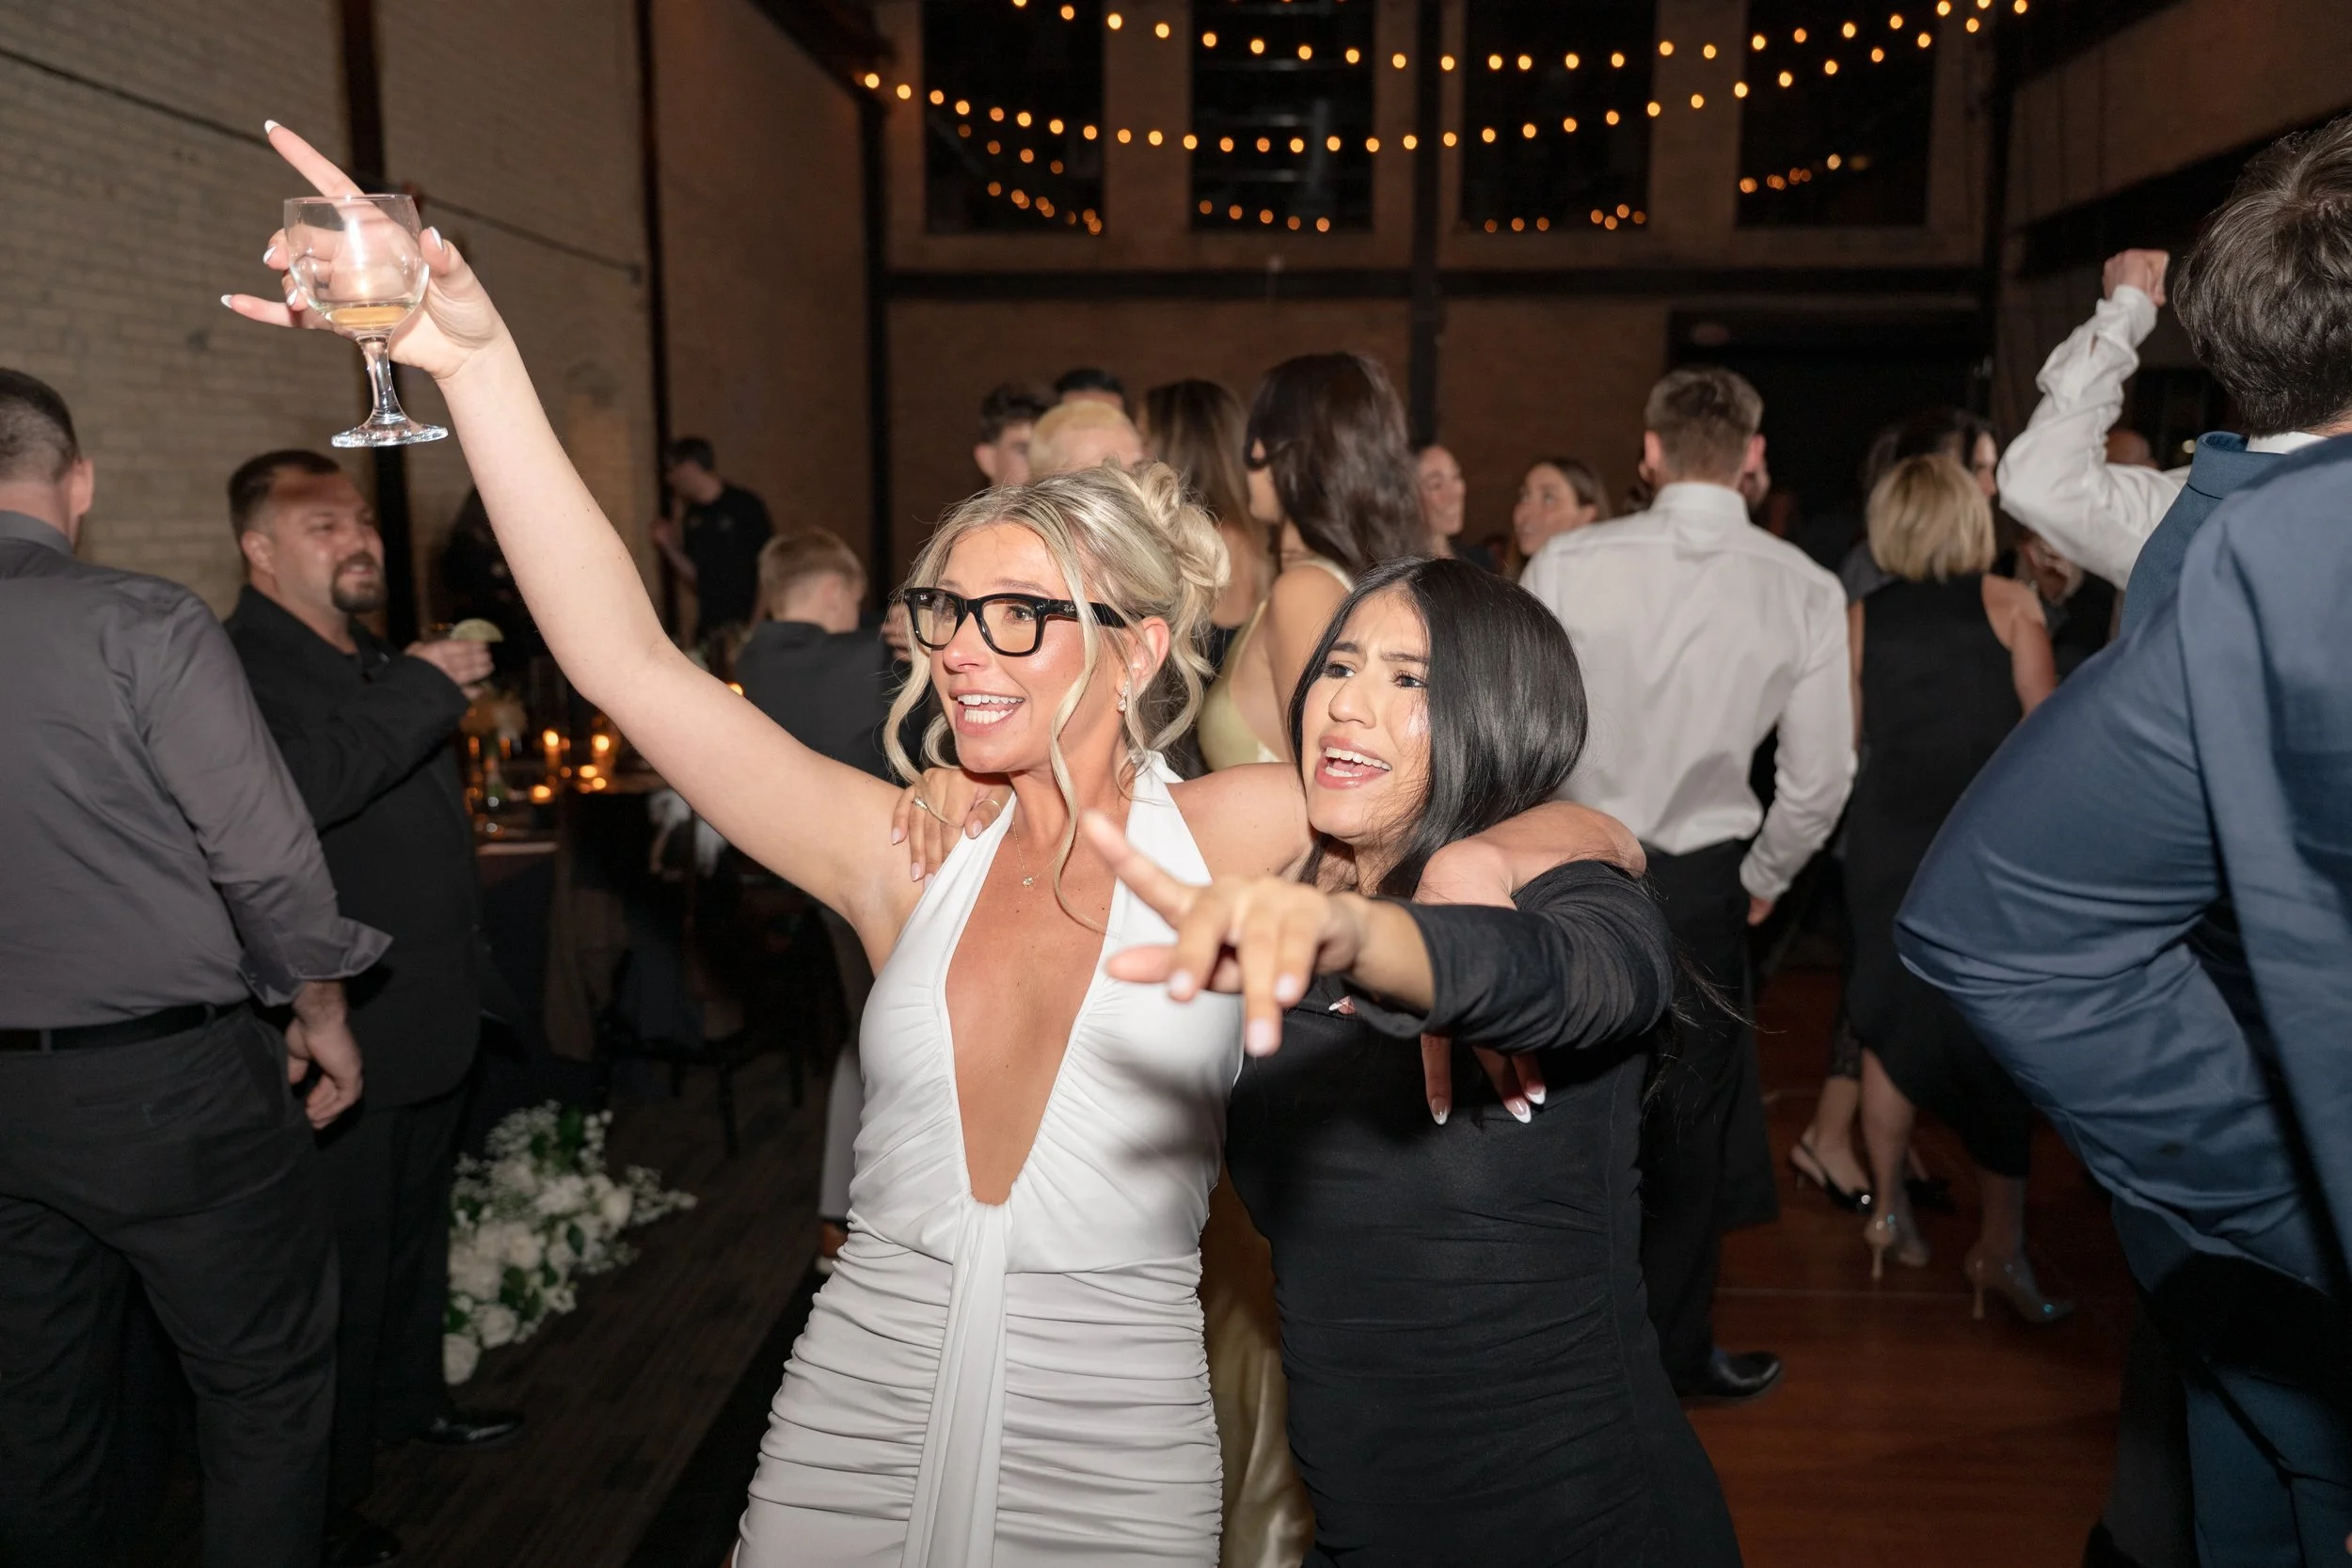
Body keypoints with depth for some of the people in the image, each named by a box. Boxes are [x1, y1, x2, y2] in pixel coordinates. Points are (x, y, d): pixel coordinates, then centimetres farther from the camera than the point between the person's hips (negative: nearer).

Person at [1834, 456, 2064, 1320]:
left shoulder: (1861, 619, 0)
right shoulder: (2008, 602, -2)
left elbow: (1843, 739, 3)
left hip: (1889, 840, 2)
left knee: (1893, 1022, 16)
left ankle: (1888, 1211, 23)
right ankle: (2000, 1244, 8)